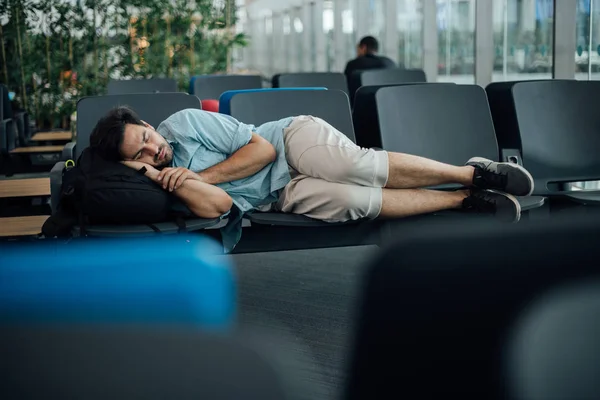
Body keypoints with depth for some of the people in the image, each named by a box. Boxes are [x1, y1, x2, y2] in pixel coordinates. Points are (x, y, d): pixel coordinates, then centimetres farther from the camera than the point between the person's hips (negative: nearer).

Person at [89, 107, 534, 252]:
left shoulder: (184, 122, -9)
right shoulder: (168, 183, -1)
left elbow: (263, 147, -11)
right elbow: (219, 205, -18)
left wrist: (199, 175, -16)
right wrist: (155, 177, -22)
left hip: (296, 142, -2)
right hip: (281, 196, 2)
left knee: (359, 168, -30)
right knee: (357, 202, -24)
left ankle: (472, 172, -15)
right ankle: (466, 199, -12)